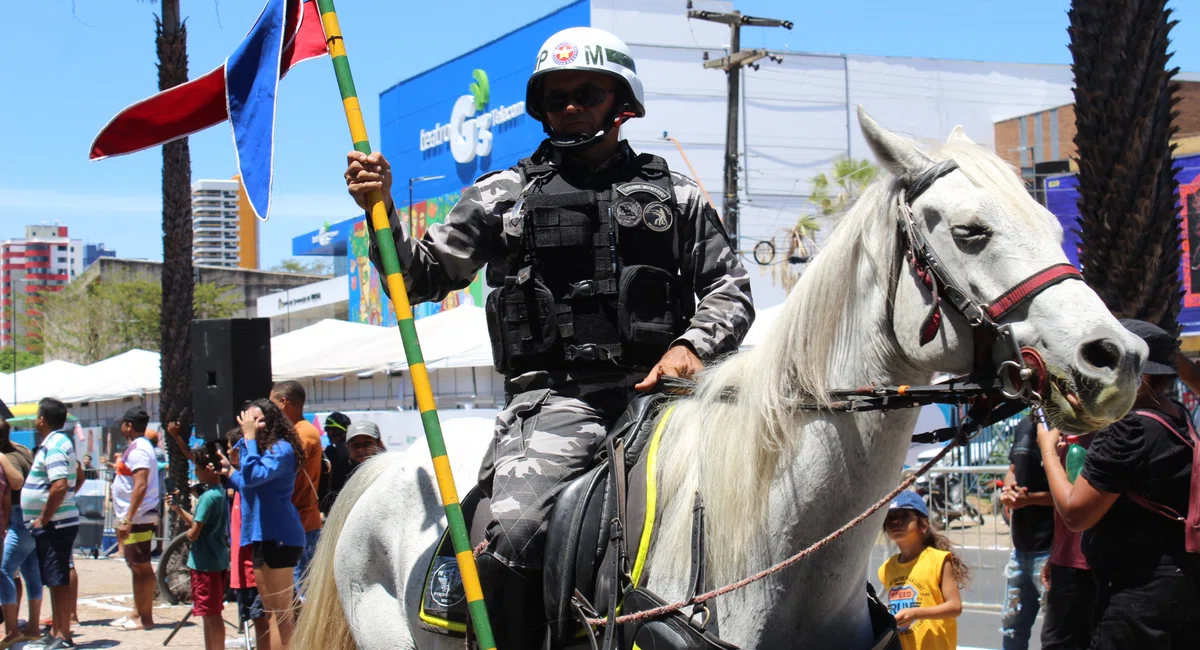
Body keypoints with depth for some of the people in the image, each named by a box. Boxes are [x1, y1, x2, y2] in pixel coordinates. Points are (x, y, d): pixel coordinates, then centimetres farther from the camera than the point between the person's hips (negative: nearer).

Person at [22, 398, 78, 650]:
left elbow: (59, 486, -28)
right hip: (56, 523, 10)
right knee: (57, 580, 14)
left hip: (54, 525, -10)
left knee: (58, 581, -7)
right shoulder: (61, 441, 16)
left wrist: (43, 519, -19)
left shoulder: (53, 445, -16)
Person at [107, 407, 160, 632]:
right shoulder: (140, 447, 18)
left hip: (138, 519, -11)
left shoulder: (138, 450, -15)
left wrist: (128, 520, -26)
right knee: (138, 567, 14)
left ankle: (145, 618, -4)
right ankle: (138, 613, 21)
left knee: (141, 568, -7)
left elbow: (141, 486, -24)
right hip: (134, 518, 11)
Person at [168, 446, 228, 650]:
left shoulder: (208, 497, -20)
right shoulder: (220, 493, 9)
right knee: (210, 614, 17)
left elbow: (194, 532, -21)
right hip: (218, 559, 10)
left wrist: (188, 534, 1)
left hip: (205, 562, -10)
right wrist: (178, 509, 8)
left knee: (212, 614, -5)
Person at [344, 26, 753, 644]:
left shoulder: (675, 195, 19)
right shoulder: (503, 196, 15)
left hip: (657, 387, 2)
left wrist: (692, 344, -5)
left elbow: (729, 288, 15)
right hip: (553, 395, -2)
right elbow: (422, 278, 15)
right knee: (514, 530, -27)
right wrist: (381, 209, -1)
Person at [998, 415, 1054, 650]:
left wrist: (1029, 498, -24)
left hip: (1049, 549, -9)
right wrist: (1008, 489, 1)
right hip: (1022, 546, 9)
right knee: (1012, 629, 18)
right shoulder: (1024, 426, 12)